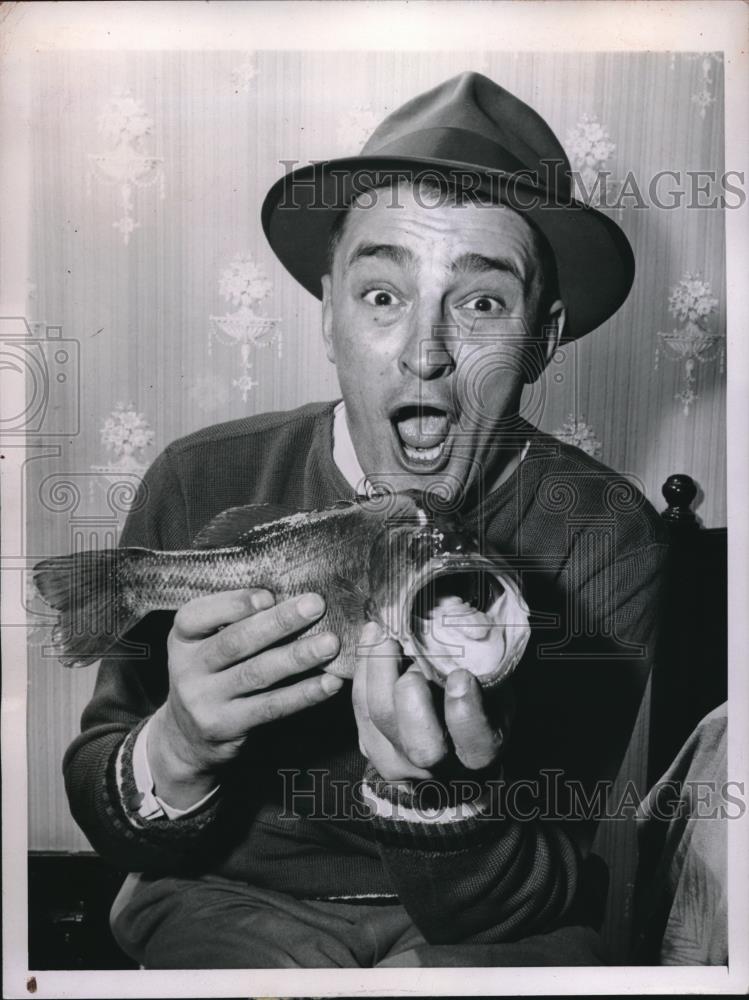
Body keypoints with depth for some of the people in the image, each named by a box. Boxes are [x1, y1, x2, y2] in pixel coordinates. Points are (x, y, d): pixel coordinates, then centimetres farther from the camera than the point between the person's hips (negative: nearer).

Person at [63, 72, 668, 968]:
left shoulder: (608, 539, -16)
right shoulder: (201, 484, -14)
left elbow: (540, 901, -13)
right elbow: (100, 819, -6)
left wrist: (434, 791, -34)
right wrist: (176, 751, -28)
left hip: (488, 932, 2)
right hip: (232, 901, 0)